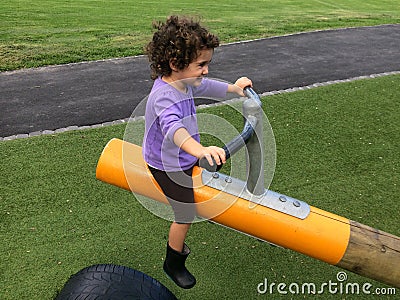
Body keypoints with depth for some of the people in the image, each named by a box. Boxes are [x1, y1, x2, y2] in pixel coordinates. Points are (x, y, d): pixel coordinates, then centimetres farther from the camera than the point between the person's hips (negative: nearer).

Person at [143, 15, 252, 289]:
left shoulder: (183, 81, -8)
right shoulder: (164, 96, -37)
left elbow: (205, 87, 14)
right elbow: (173, 127, -57)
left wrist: (233, 88, 24)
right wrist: (199, 150, -75)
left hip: (183, 158, 9)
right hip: (170, 168, -9)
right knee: (186, 215, 6)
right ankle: (174, 264, 33)